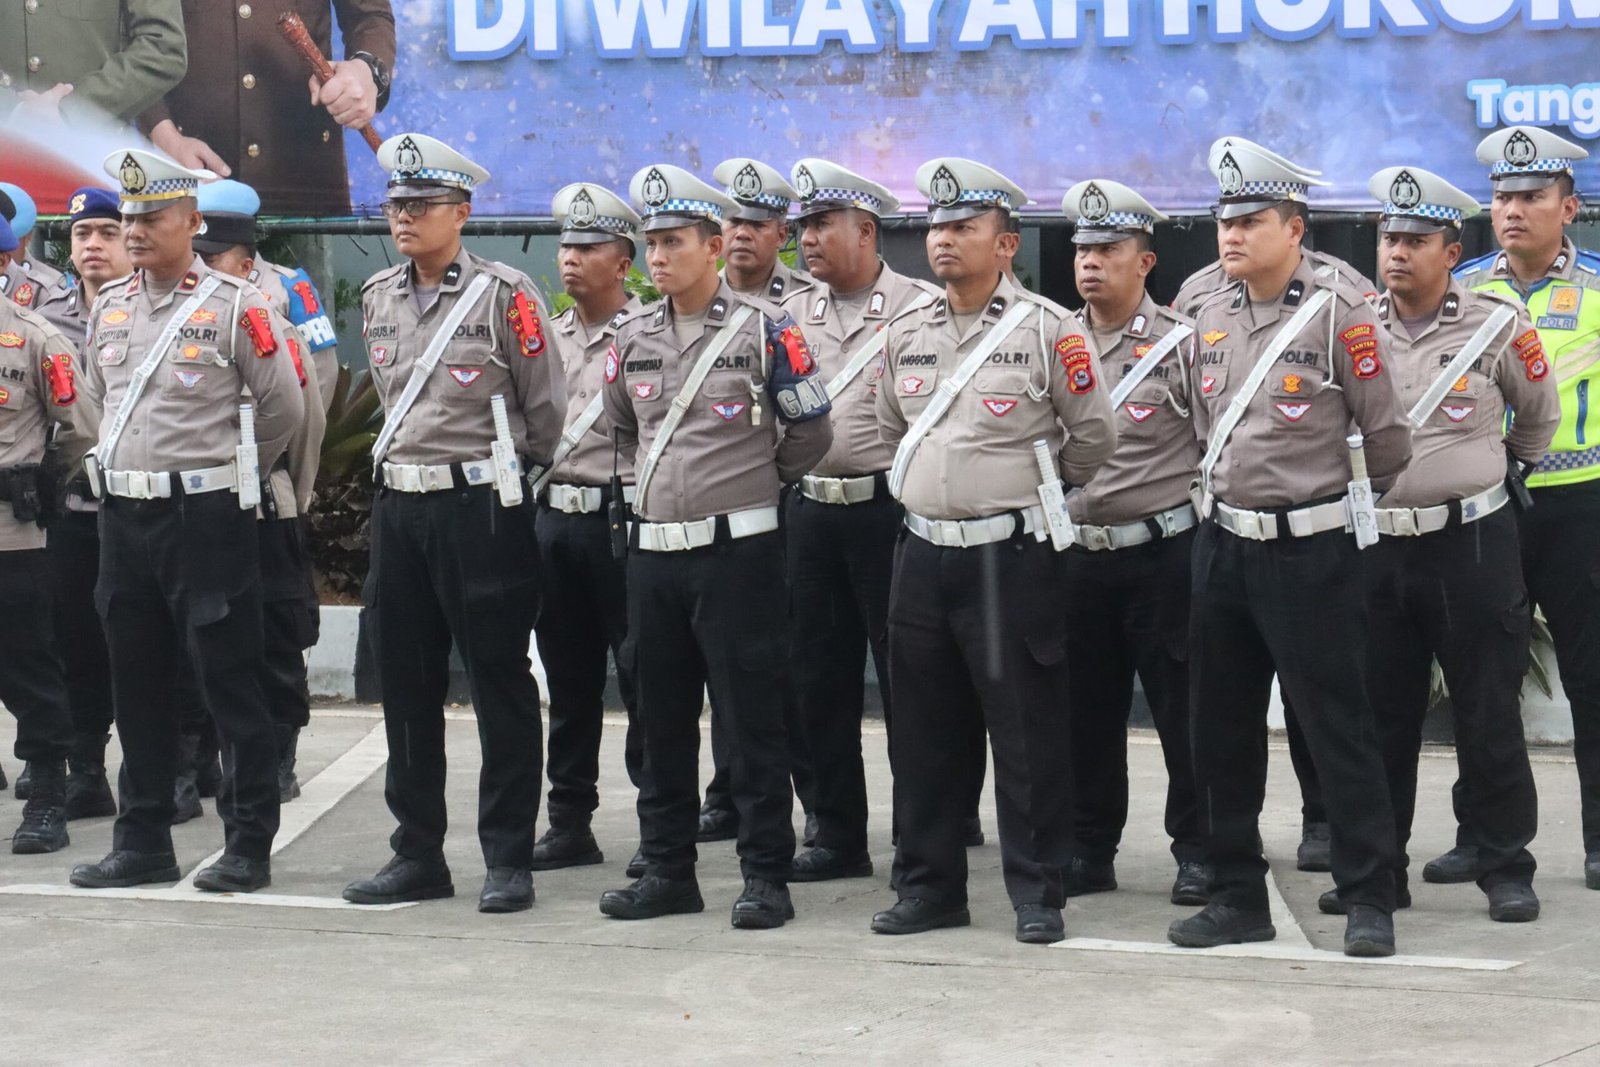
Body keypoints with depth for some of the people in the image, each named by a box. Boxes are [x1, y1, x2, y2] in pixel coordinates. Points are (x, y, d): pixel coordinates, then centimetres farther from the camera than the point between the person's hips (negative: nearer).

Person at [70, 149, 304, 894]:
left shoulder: (233, 307, -8)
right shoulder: (108, 307, 10)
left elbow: (283, 407, -3)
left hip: (204, 516, -6)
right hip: (123, 516, 6)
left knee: (229, 683, -2)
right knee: (137, 685, 10)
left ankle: (249, 846, 4)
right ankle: (143, 843, 18)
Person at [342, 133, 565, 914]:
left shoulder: (504, 294, -8)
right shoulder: (378, 298, 11)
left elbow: (546, 410, -3)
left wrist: (505, 474, 6)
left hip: (482, 506, -6)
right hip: (398, 506, 6)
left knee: (500, 686, 0)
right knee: (406, 687, 9)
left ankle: (508, 859, 6)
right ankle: (418, 854, 17)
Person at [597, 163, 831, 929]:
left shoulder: (763, 332, -7)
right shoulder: (633, 340, 9)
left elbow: (811, 434, 0)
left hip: (737, 550, -5)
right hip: (653, 550, 6)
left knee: (752, 719, -2)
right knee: (661, 719, 10)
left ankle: (766, 875, 4)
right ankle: (668, 871, 19)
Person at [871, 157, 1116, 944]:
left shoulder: (1047, 329, -6)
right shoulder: (907, 334, 10)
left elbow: (1092, 436, 1)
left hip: (1011, 556, -5)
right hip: (922, 552, 5)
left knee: (1027, 732, -1)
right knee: (923, 732, 10)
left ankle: (1037, 893, 7)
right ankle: (929, 886, 19)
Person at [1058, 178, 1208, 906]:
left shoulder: (1182, 342, -4)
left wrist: (1208, 534, -6)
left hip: (1163, 553, -4)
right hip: (1078, 554, 4)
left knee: (1182, 708, 1)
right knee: (1084, 710, 9)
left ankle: (1197, 851, 10)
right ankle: (1089, 850, 19)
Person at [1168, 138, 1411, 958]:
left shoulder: (1338, 313, -12)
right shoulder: (1210, 318, 8)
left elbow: (1387, 437, -6)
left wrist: (1352, 505, 7)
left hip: (1309, 550, -7)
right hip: (1223, 544, 7)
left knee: (1337, 727, -2)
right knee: (1221, 728, 10)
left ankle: (1368, 898, 6)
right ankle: (1238, 896, 19)